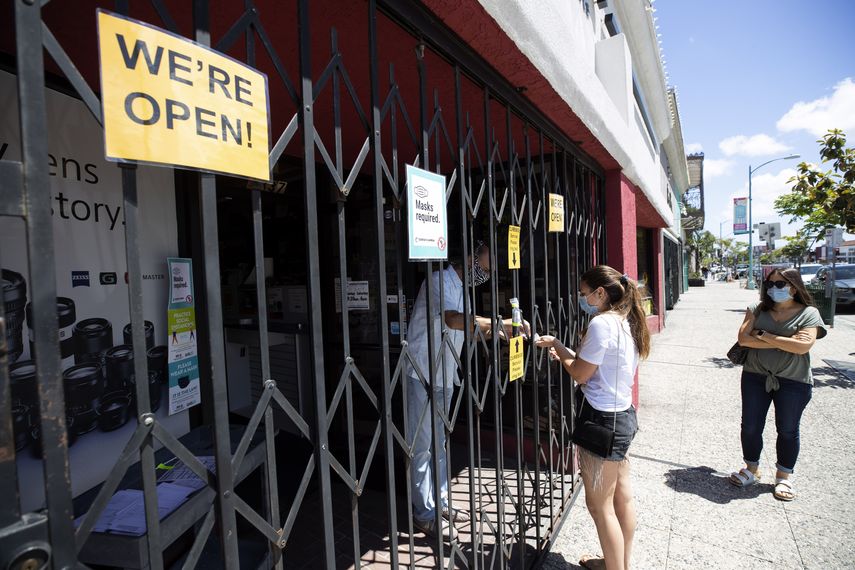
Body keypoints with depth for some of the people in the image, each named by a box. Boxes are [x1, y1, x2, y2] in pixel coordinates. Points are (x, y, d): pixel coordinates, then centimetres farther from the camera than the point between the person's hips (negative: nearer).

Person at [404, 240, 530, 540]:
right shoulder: (440, 280, -16)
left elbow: (466, 330, 18)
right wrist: (501, 323, -34)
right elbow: (454, 319, -34)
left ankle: (440, 503, 30)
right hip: (423, 375, -9)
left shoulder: (460, 287, 13)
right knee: (422, 444, 1)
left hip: (444, 376, 9)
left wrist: (499, 328, 5)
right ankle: (424, 514, 13)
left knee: (438, 442, 17)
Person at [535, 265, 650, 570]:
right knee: (622, 496, 22)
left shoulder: (602, 323, -21)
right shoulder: (627, 322, 8)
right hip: (623, 415, 10)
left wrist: (556, 344, -3)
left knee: (600, 506, 5)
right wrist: (566, 354, 8)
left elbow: (580, 374, -15)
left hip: (602, 420, -10)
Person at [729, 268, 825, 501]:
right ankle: (752, 469, 29)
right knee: (750, 426, 9)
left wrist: (764, 335, -15)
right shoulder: (757, 309, 2)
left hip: (793, 381, -2)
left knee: (787, 430, 11)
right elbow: (743, 338, -11)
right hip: (755, 376, 2)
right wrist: (784, 342, -15)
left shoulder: (809, 313, -5)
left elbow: (802, 346, -21)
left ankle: (783, 477, 30)